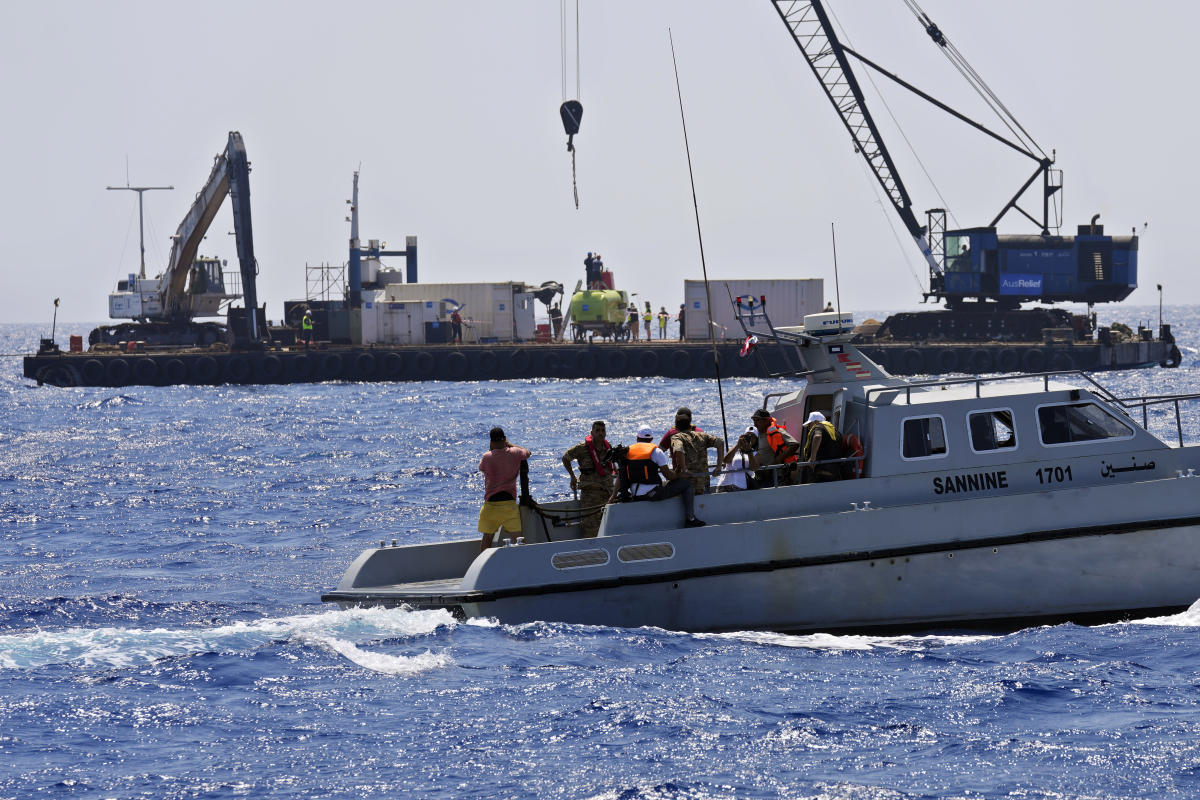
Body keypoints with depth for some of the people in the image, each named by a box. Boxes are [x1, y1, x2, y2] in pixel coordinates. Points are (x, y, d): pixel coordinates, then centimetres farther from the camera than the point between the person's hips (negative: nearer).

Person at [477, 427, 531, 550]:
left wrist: (490, 449, 14)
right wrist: (509, 444, 25)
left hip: (491, 503, 0)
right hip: (509, 502, 0)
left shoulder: (487, 457, -7)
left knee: (487, 538, 11)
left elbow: (481, 467, 17)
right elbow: (527, 453, 21)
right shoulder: (515, 454, -2)